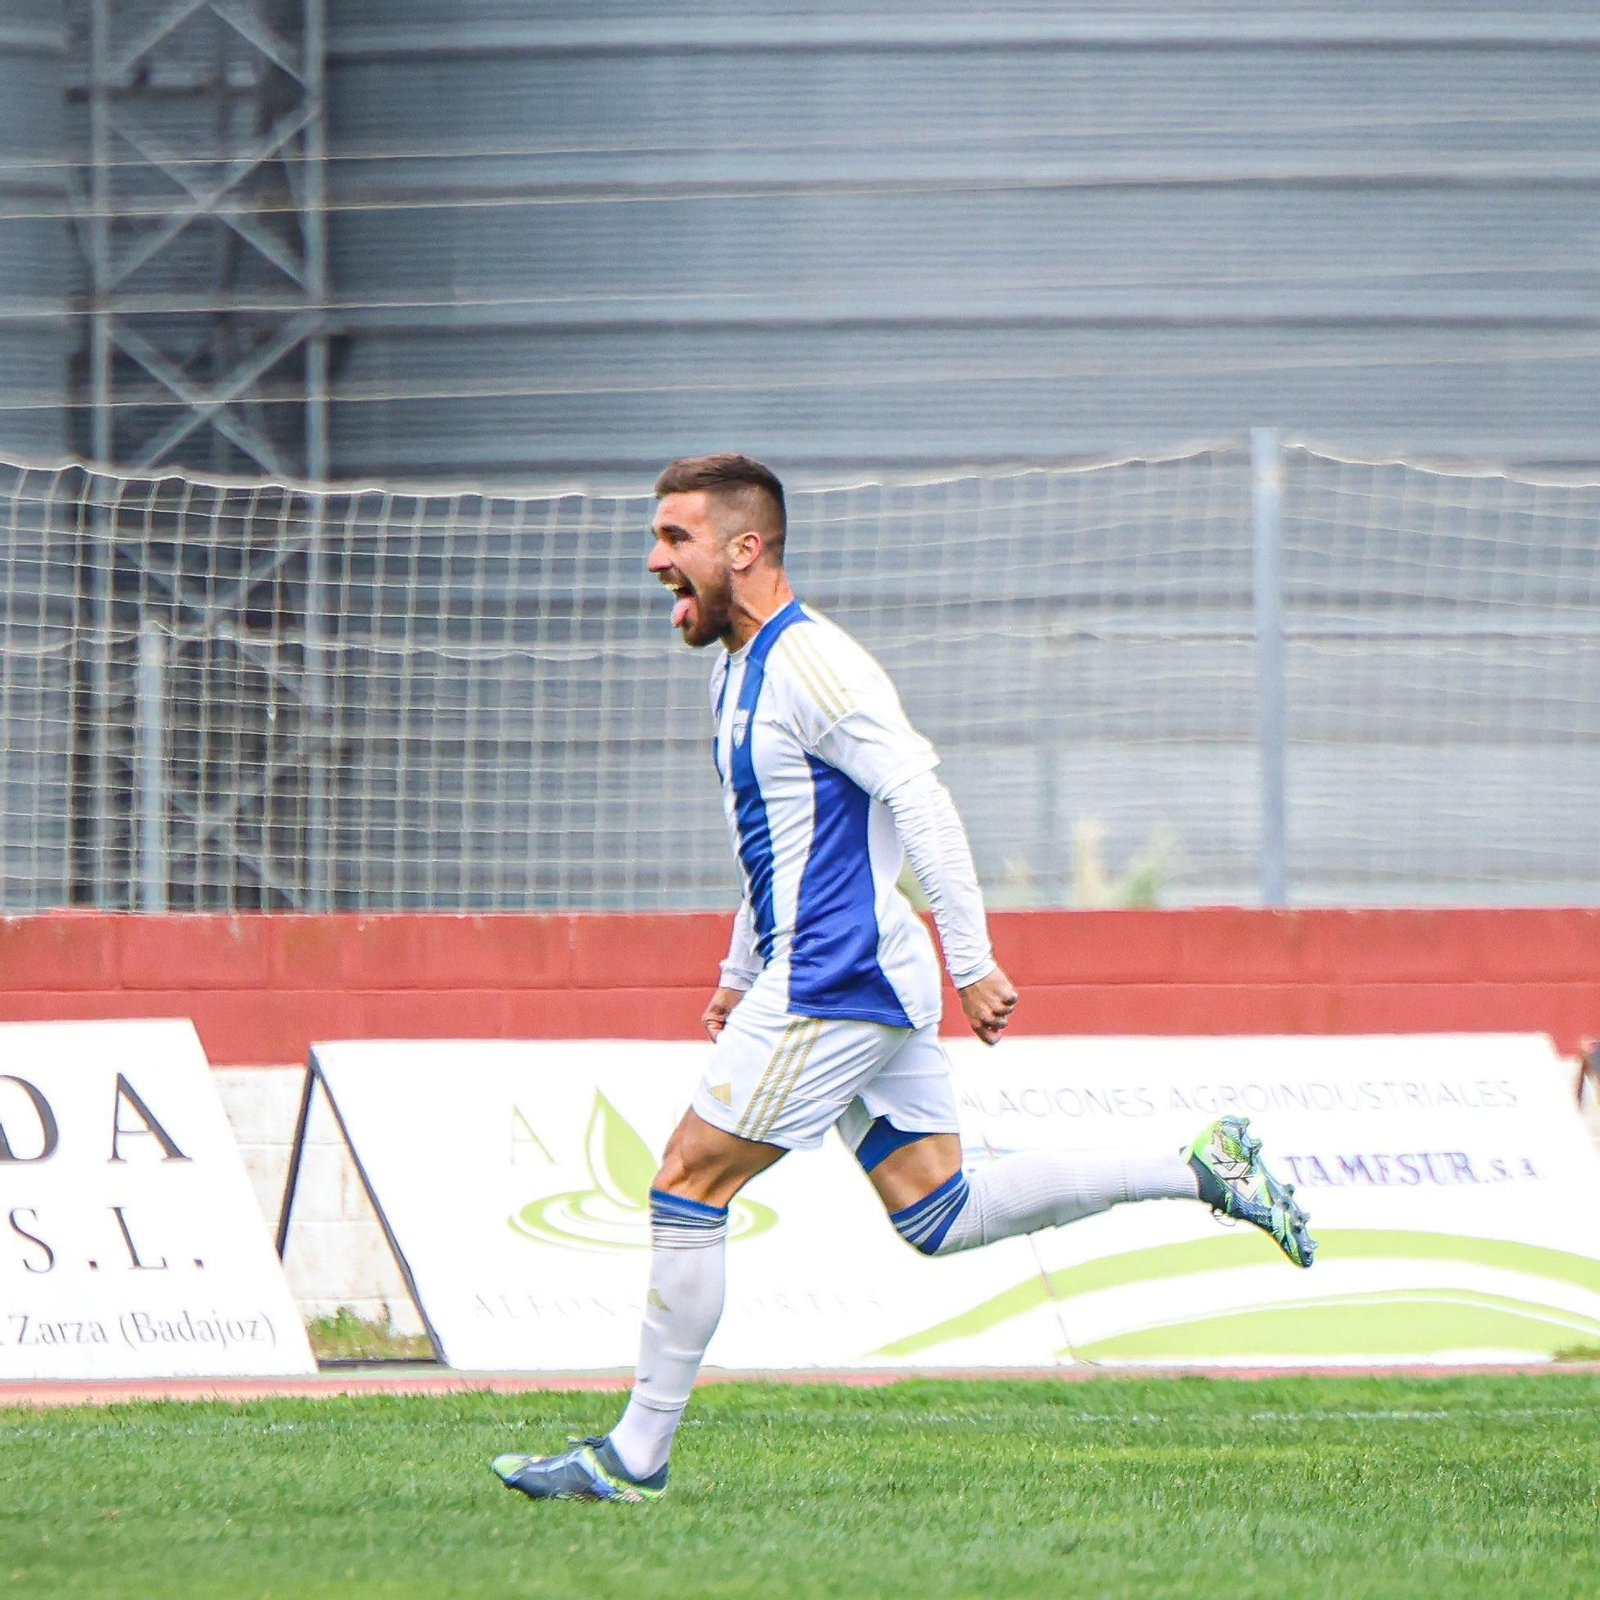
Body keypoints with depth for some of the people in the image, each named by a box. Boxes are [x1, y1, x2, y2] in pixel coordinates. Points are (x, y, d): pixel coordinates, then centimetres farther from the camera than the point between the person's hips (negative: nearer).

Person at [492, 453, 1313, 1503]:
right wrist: (741, 974, 28)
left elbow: (924, 802, -20)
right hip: (866, 983, 10)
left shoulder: (809, 662, -15)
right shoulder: (743, 668, 16)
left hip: (835, 983, -10)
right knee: (936, 1213, 9)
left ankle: (635, 1456, -3)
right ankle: (1200, 1171, 10)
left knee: (690, 1184, -7)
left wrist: (973, 961, -22)